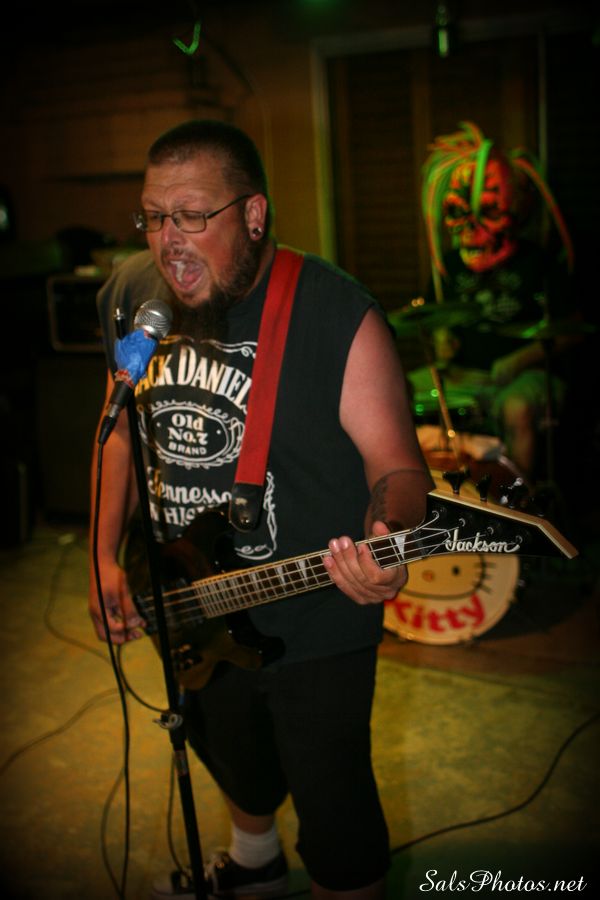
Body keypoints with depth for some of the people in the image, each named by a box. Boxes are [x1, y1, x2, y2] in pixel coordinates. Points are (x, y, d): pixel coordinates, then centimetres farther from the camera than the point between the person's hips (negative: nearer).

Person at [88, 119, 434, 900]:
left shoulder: (336, 314, -20)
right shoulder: (129, 297, -3)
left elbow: (396, 460, -17)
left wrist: (387, 543, -39)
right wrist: (108, 557, 3)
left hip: (314, 624, -6)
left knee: (331, 803, 7)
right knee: (233, 762, 30)